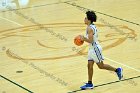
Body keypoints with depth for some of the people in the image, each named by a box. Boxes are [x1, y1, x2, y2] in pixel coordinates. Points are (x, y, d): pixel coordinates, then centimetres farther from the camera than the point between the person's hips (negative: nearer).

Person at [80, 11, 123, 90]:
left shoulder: (89, 28, -21)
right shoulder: (93, 26, 10)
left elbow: (90, 40, -27)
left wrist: (83, 38, -14)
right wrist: (84, 38, 15)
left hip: (95, 48, -10)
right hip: (92, 48, 10)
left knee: (101, 66, 1)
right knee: (89, 65, 7)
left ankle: (117, 70, 14)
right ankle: (90, 84, 10)